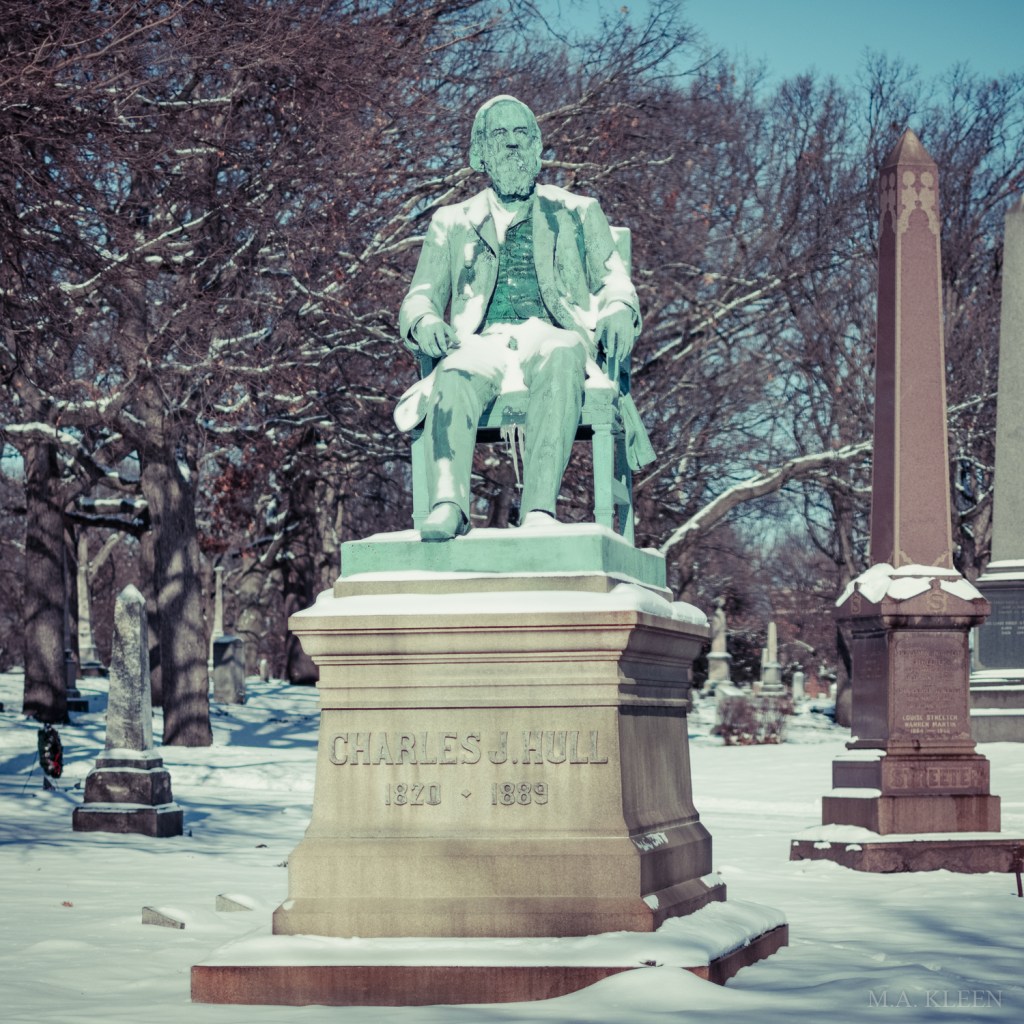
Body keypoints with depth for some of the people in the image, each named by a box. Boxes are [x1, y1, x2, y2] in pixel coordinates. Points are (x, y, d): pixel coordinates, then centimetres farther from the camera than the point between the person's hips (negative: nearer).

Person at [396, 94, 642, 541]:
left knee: (561, 355, -40)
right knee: (455, 371, -38)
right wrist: (424, 321, -8)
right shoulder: (452, 223, 28)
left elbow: (616, 286, 19)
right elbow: (420, 296, 19)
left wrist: (618, 312, -8)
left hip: (551, 338, -1)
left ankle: (539, 508, -55)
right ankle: (448, 504, -56)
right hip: (483, 342, 1)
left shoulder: (578, 214, 27)